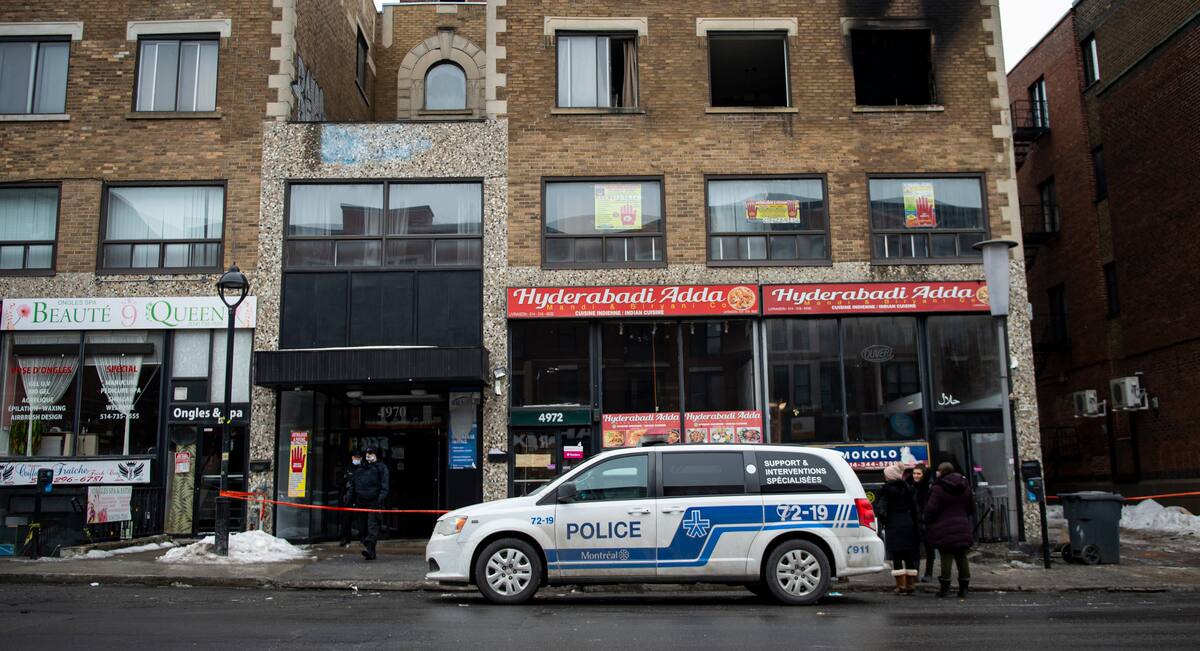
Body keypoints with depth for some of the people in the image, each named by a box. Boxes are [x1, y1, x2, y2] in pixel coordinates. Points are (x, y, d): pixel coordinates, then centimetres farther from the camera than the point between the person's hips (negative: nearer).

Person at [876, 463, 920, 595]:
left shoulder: (886, 490, -7)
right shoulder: (908, 488, 9)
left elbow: (881, 508, -13)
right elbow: (915, 507, 9)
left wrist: (883, 521, 1)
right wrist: (914, 523, 12)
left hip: (893, 526, -5)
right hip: (908, 524, 5)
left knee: (896, 556, -2)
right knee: (909, 556, 12)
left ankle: (901, 585, -5)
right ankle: (911, 584, 14)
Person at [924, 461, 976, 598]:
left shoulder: (938, 489, -13)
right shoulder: (965, 487, 9)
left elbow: (930, 509, -14)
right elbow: (972, 508, 16)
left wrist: (928, 524, 2)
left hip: (944, 530, -5)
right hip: (962, 529, 5)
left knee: (946, 558, -2)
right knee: (962, 557, 9)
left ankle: (944, 588, 1)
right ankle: (963, 588, 12)